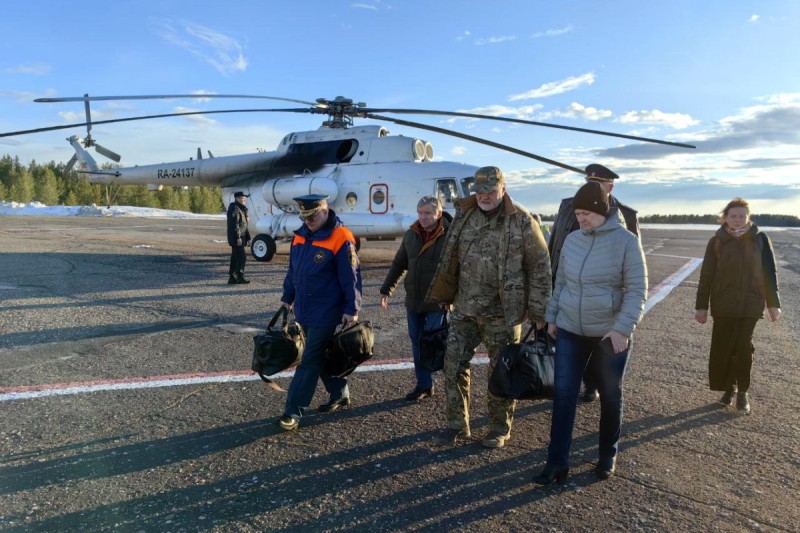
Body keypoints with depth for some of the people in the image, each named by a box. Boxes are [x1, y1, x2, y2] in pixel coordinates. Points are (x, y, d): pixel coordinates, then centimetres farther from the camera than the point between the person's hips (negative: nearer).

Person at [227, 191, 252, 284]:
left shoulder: (241, 209, 19)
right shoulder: (234, 209, -13)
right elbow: (234, 224, -20)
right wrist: (238, 237, -24)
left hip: (241, 237, 10)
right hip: (236, 238, -10)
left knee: (235, 258, 11)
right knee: (242, 256, -9)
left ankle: (232, 277, 15)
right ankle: (240, 277, -6)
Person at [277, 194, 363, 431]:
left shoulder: (341, 239, -16)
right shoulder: (300, 235, 8)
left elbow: (351, 278, -16)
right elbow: (293, 270, 16)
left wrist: (352, 309, -16)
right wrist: (287, 297, 17)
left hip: (325, 313, -8)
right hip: (303, 310, 8)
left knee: (309, 361, -3)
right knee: (321, 355, 17)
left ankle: (293, 411, 5)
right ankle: (339, 394, 35)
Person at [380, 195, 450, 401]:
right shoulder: (411, 234, 6)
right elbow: (399, 264, 14)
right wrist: (386, 289, 13)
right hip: (413, 300, 6)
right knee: (417, 343, 12)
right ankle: (424, 385, 25)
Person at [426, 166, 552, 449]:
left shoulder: (521, 221, -8)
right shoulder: (464, 216, 5)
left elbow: (540, 266, -7)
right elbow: (451, 259, 13)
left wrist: (537, 309, -9)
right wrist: (444, 296, 13)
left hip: (502, 312, -4)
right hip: (465, 309, 4)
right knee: (454, 364, 4)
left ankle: (500, 429, 27)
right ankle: (457, 425, 20)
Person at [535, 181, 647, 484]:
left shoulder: (626, 241, -10)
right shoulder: (572, 240, 3)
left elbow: (637, 290, -11)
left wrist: (623, 328, -19)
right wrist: (552, 317, 11)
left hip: (611, 334, -3)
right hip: (570, 331, 4)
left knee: (610, 397, 13)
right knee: (563, 395, 1)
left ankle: (608, 456, 33)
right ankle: (557, 462, 11)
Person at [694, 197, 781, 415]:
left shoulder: (760, 239, -1)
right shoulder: (717, 242, -1)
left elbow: (769, 272, 4)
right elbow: (706, 275, 0)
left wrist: (773, 303, 3)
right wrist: (701, 305, -1)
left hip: (750, 304, 0)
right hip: (723, 305, 0)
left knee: (744, 348, 3)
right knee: (722, 348, 3)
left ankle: (742, 392, 17)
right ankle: (729, 388, 20)